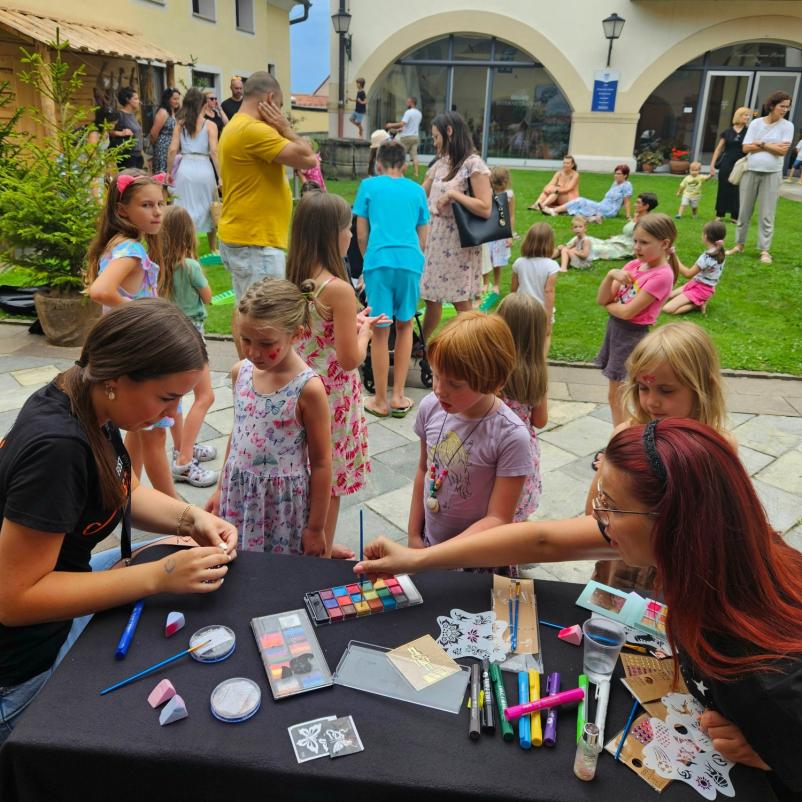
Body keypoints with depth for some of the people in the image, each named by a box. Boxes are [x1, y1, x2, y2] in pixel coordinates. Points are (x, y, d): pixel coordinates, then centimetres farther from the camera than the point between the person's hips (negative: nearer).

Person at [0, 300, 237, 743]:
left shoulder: (88, 400, -8)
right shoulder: (56, 447, -35)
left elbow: (124, 492, 7)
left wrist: (190, 519, -11)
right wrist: (159, 576, -31)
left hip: (62, 576, 8)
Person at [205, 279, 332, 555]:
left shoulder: (308, 388, -19)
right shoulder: (240, 372, -2)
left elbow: (321, 463, -12)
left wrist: (316, 528, -8)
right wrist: (221, 489, 17)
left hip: (283, 502, -5)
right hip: (238, 494, 5)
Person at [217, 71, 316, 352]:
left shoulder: (237, 127, 17)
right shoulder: (253, 130, -17)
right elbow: (307, 158, -19)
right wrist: (285, 127, -9)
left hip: (241, 238, 11)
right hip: (256, 243, -11)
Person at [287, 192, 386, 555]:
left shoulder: (295, 280, 1)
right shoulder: (339, 289, -22)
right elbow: (350, 359, -20)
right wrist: (365, 330, -2)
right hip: (332, 398, -8)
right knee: (329, 484, 10)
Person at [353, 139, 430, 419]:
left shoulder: (369, 185, 13)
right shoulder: (416, 190, 18)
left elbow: (362, 235, 13)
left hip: (379, 260, -2)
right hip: (410, 261, 2)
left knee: (380, 332, 4)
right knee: (405, 325, 17)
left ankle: (381, 401, 12)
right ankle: (398, 397, 16)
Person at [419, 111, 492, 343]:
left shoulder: (474, 164, -10)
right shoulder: (441, 163, 12)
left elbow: (485, 209, -17)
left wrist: (452, 194, -17)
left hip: (459, 240, -7)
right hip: (435, 236, 7)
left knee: (461, 302, -1)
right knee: (431, 297, 13)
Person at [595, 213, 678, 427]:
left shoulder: (662, 275, -19)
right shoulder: (633, 265, 4)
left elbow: (627, 312, -22)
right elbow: (601, 299, 0)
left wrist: (609, 303, -3)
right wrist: (611, 275, -16)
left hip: (633, 336, -8)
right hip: (615, 329, 8)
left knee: (620, 398, 2)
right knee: (615, 397, 17)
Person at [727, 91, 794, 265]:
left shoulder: (787, 126, 1)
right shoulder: (756, 123, 4)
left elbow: (783, 151, -9)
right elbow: (746, 148, -4)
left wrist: (761, 144, -7)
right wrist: (772, 146, -6)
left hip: (772, 174, -2)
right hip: (750, 172, 2)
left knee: (766, 215, -1)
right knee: (744, 212, 7)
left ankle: (765, 250, 3)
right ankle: (739, 244, 18)